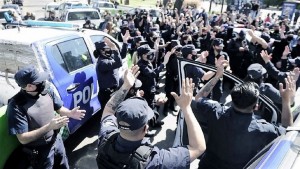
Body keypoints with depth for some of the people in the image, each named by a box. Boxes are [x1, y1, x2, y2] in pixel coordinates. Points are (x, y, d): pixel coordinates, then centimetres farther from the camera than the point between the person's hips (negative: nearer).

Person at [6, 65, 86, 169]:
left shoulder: (47, 92, -11)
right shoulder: (16, 106, -26)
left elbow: (59, 108, 3)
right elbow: (23, 139, -24)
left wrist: (70, 113, -19)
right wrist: (49, 127, -32)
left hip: (57, 140, 5)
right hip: (39, 151, -5)